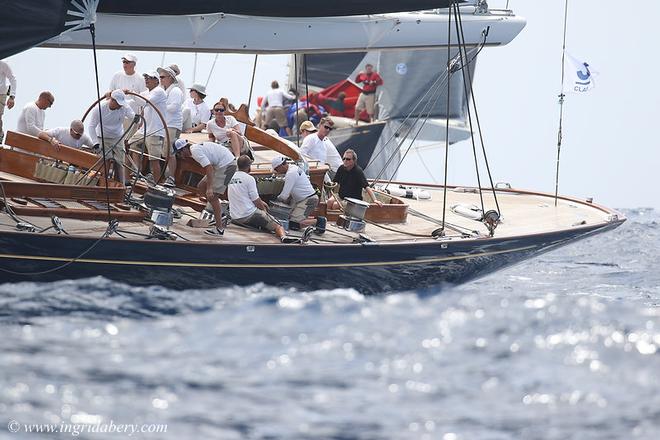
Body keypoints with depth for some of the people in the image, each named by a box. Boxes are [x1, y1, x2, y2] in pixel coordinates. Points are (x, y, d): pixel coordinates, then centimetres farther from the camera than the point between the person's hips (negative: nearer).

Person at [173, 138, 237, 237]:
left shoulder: (195, 151, -16)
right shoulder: (196, 148, 16)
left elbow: (209, 167, -26)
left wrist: (209, 188, -30)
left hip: (226, 165, -10)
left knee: (212, 196, -12)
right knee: (201, 187, 15)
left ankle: (219, 229, -11)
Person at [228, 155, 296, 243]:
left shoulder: (231, 178, 14)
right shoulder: (249, 178, -9)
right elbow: (256, 201, -5)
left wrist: (260, 202, 32)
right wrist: (264, 209, 14)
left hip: (234, 218, 7)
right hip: (249, 215, -7)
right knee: (277, 225, -7)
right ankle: (283, 236, -38)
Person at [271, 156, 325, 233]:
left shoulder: (290, 174, -18)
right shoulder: (293, 167, 14)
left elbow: (284, 196, -15)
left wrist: (278, 198, 5)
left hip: (308, 201, -10)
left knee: (293, 225, -18)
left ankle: (318, 221, -16)